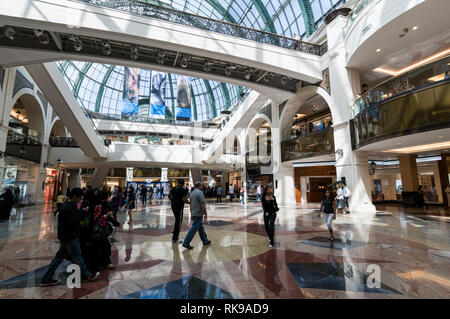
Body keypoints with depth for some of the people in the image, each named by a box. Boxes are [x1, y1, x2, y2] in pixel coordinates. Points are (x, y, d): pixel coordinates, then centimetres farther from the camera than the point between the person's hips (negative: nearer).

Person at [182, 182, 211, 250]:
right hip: (199, 214, -9)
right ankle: (186, 243, -2)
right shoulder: (200, 193, -15)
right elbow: (203, 205, -18)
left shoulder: (192, 193, 12)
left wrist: (192, 215, 22)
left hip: (194, 214, 9)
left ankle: (205, 241, 26)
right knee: (194, 229, -5)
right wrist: (206, 214, -11)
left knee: (201, 228, 17)